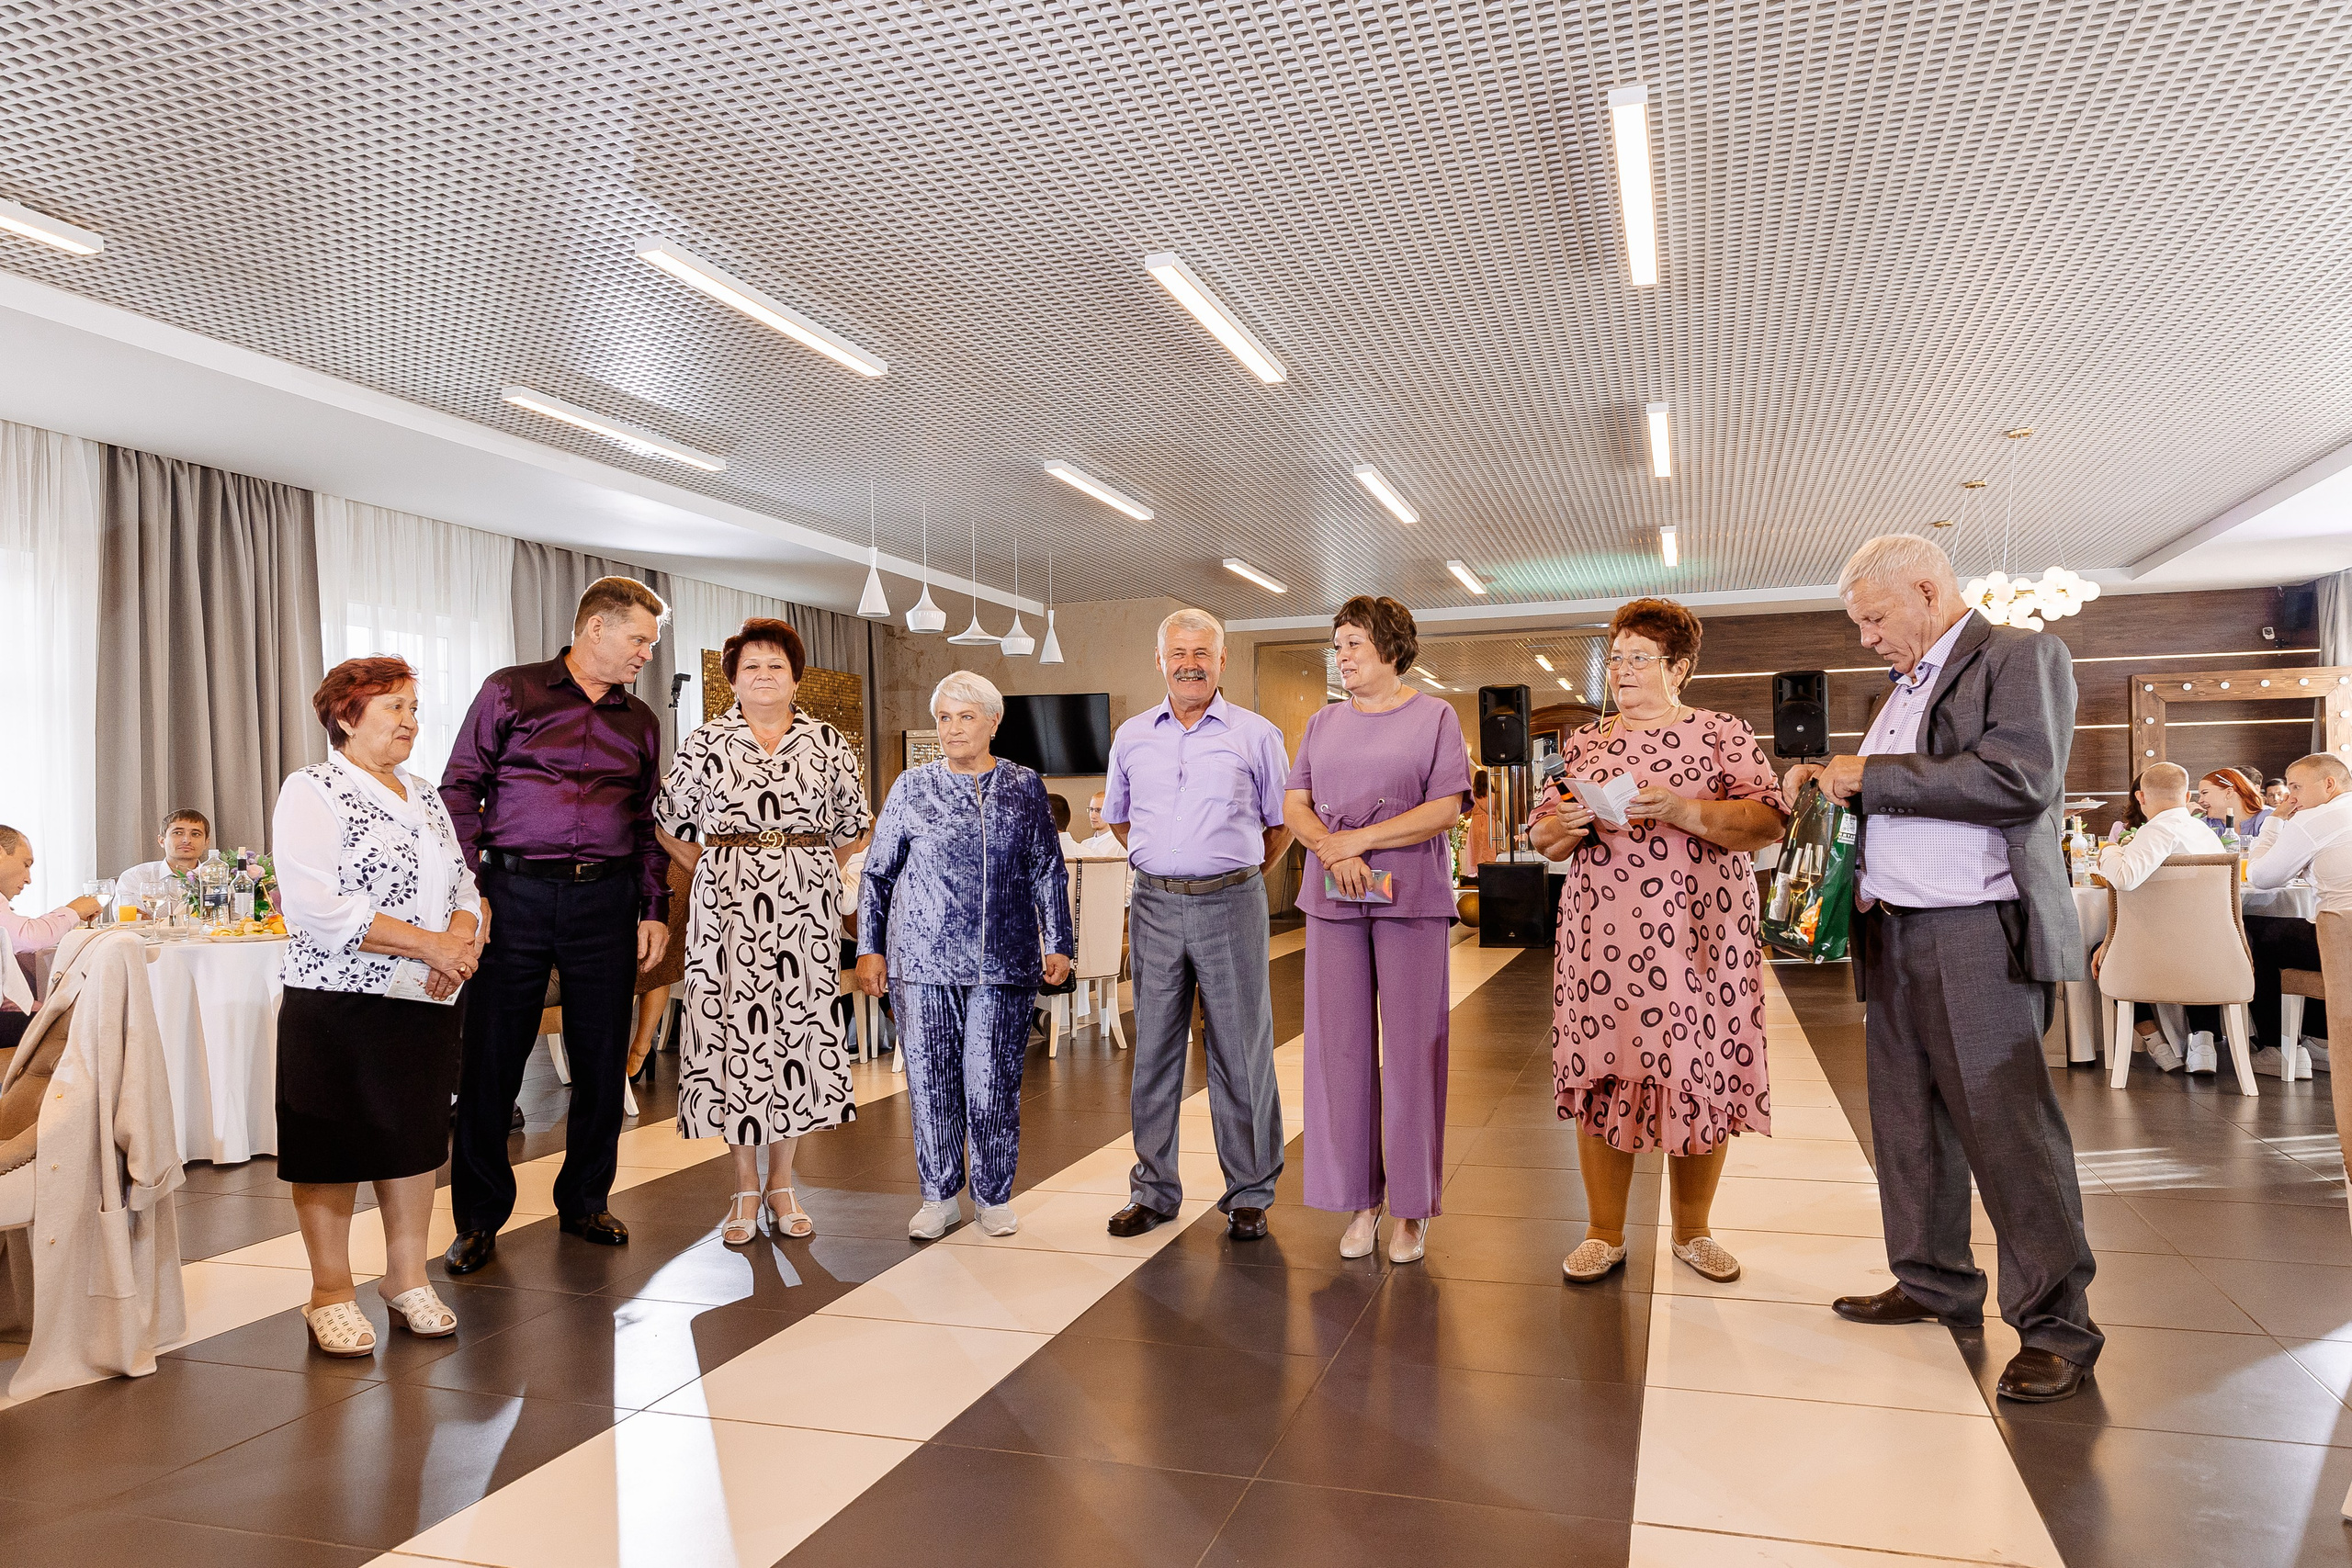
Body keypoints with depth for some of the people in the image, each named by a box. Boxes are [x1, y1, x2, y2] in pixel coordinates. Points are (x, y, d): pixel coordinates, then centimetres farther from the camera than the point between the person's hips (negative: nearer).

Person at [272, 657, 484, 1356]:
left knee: (417, 1140, 12)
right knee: (334, 1150, 4)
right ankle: (330, 1293, 17)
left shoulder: (424, 796, 14)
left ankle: (407, 1278, 25)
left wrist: (462, 940, -11)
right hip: (338, 1008, -6)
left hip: (427, 1004, 6)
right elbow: (315, 908, -19)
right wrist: (427, 944, -19)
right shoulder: (312, 792, -7)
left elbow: (463, 885, 12)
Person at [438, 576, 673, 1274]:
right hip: (516, 894, -3)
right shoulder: (508, 692, 4)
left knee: (602, 1056, 6)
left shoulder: (639, 721, 14)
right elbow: (461, 790, 1)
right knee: (492, 1056, 1)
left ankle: (584, 1202, 22)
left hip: (606, 900, 3)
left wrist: (655, 910, 8)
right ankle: (479, 1216, 15)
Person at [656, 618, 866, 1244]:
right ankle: (746, 1188, 13)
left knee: (799, 1025, 3)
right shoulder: (705, 743, 4)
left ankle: (782, 1184, 16)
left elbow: (850, 825, 16)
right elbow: (669, 822, 11)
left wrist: (810, 870, 9)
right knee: (733, 1029, 0)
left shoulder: (829, 742, 6)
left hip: (806, 908, 1)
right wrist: (716, 871, 6)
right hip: (728, 905, -1)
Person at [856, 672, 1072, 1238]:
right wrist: (870, 948, 6)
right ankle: (939, 1196, 20)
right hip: (923, 960, 1)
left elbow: (1049, 872, 12)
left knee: (992, 1085, -1)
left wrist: (1058, 942, 7)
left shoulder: (1025, 787, 8)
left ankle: (994, 1197, 17)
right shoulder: (912, 788, 6)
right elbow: (877, 873, 10)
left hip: (1004, 961, 0)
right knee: (931, 1082, 4)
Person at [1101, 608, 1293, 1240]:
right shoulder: (1132, 737, 10)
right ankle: (1153, 1189, 20)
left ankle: (1249, 1193, 15)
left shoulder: (1257, 735, 3)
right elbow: (1117, 816, 24)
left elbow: (1281, 824, 10)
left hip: (1230, 905, -2)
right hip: (1154, 908, 3)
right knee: (1153, 1051, 7)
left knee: (1240, 1052, 3)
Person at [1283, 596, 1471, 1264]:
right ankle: (1360, 1201, 13)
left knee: (1411, 1049, -1)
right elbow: (1294, 804, 9)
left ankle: (1411, 1208, 10)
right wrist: (1331, 848, -11)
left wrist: (1357, 839, -13)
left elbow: (1445, 810, -6)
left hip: (1411, 900, -3)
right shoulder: (1323, 722, 16)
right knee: (1339, 1047, 2)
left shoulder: (1435, 717, 4)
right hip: (1334, 904, 4)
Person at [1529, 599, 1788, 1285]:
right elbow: (1543, 835, 13)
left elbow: (1769, 820, -6)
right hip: (1601, 935, 2)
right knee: (1601, 1071, 1)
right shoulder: (1584, 743, 13)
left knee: (1698, 1073, 3)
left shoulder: (1723, 734, 5)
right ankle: (1604, 1234, 14)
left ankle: (1694, 1231, 22)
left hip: (1699, 934, -2)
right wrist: (1565, 827, -10)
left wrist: (1682, 810, -20)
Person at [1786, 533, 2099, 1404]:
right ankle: (1935, 1282, 26)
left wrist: (1872, 773, -16)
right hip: (1894, 933, 9)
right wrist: (1834, 783, 6)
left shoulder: (2023, 656, -6)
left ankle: (2056, 1323, 6)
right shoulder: (1906, 686, 20)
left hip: (1978, 933, -8)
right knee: (1908, 1118, 13)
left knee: (2006, 1122, -5)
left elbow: (2020, 780, -21)